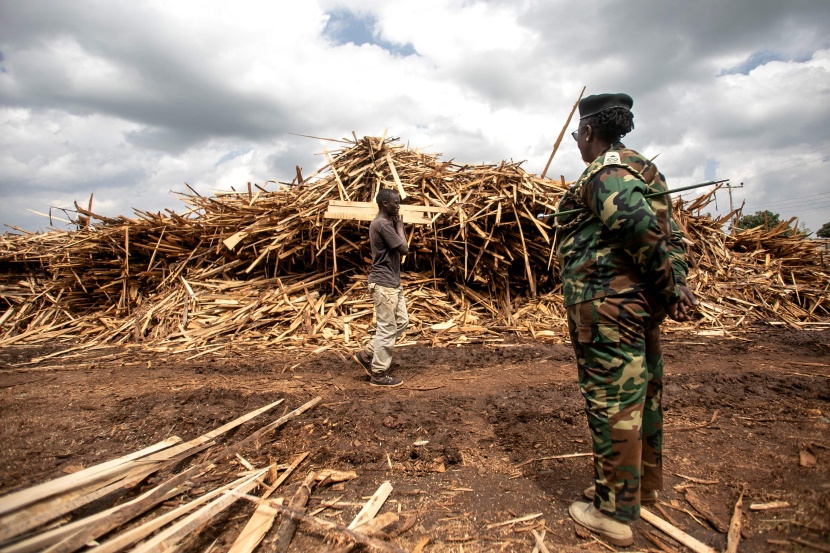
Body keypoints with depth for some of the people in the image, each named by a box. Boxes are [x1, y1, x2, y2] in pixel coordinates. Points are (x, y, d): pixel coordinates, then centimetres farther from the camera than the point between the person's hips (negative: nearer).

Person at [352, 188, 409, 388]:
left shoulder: (385, 222, 16)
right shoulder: (383, 224, -17)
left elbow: (398, 249, 18)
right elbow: (404, 249, -17)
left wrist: (397, 225, 10)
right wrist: (400, 226, -7)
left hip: (392, 282, 11)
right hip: (384, 283, -11)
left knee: (402, 321, 15)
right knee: (387, 329, -3)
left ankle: (366, 354, 22)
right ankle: (379, 374, 9)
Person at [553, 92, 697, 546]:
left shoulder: (603, 171, -10)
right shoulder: (643, 169, 19)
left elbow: (641, 226, -26)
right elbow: (672, 236, 13)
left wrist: (671, 287, -15)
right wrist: (675, 288, 4)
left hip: (606, 301, -10)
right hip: (642, 303, 10)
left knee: (611, 400, -2)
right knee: (641, 392, 19)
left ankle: (613, 513, 11)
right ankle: (646, 484, 37)